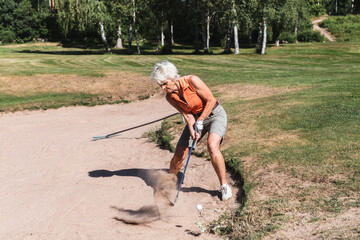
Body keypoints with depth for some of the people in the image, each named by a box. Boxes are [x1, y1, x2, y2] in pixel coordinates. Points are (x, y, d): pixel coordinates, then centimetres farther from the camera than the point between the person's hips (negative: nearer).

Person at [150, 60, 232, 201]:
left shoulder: (192, 81, -26)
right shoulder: (170, 97, -11)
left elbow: (211, 100, -21)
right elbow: (187, 115, -9)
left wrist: (200, 122, -21)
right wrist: (192, 130, -27)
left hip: (215, 114, -4)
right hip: (196, 118, 5)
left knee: (212, 146, -31)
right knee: (179, 155, -1)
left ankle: (224, 185, -14)